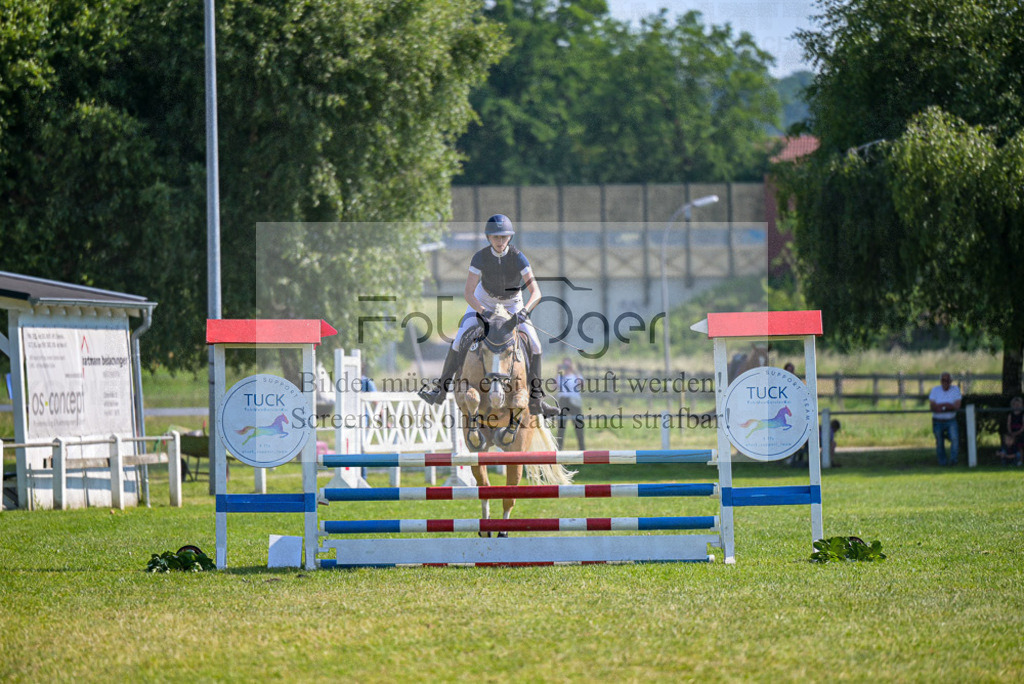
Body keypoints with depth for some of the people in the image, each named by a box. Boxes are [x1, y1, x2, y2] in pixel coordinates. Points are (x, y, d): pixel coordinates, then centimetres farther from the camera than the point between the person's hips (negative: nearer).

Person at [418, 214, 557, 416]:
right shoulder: (480, 258, -25)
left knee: (534, 345, -14)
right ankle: (441, 388, -5)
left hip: (513, 306, 0)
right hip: (483, 302, 0)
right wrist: (483, 311, -42)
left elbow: (536, 292, -30)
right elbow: (468, 293, -24)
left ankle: (536, 399, -6)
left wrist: (525, 310, -49)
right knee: (460, 341, -16)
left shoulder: (518, 258, -26)